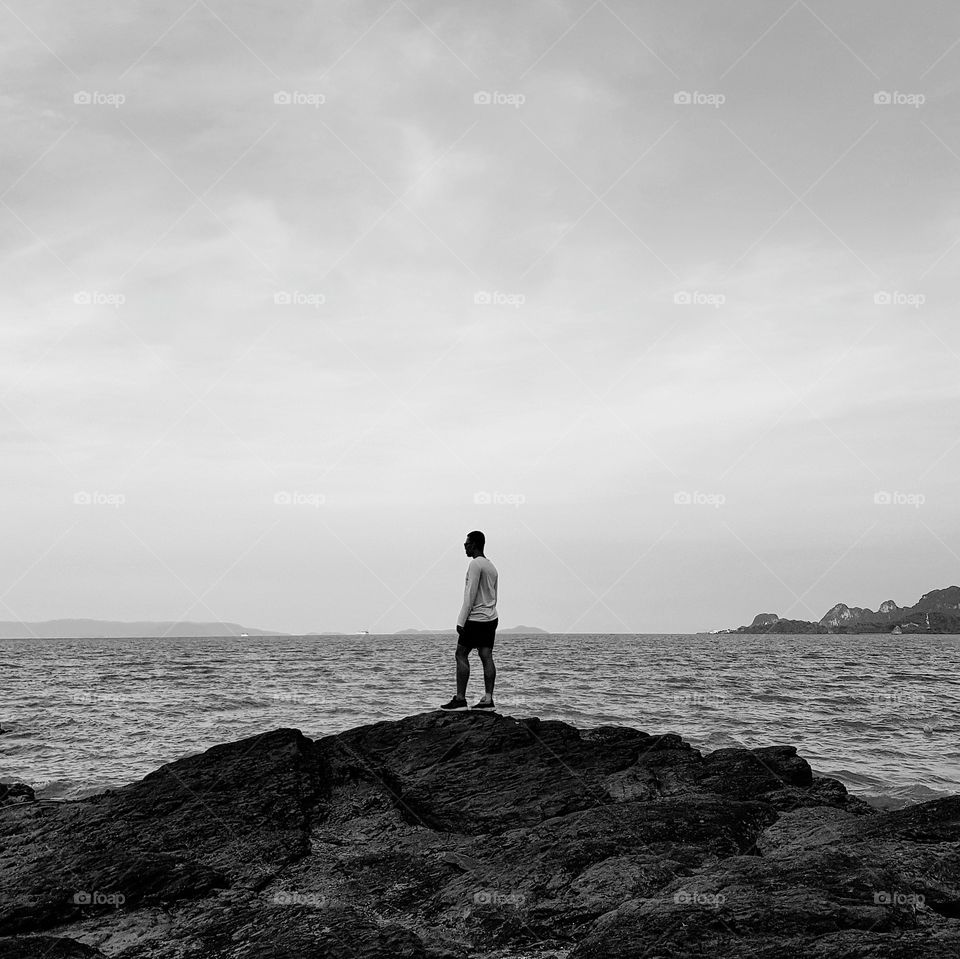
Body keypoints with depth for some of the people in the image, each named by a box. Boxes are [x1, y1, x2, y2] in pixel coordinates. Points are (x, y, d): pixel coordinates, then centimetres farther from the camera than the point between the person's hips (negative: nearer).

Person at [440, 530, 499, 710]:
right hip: (491, 618, 8)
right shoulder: (492, 567, 17)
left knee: (461, 655, -3)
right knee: (486, 657, 4)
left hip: (475, 619, -8)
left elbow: (470, 595, -16)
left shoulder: (475, 564, -11)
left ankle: (460, 699, -6)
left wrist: (461, 621, -15)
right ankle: (488, 699, -1)